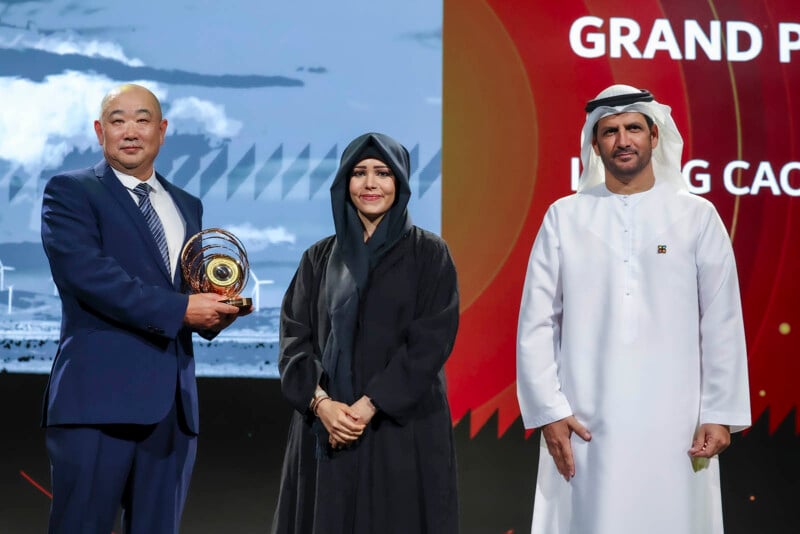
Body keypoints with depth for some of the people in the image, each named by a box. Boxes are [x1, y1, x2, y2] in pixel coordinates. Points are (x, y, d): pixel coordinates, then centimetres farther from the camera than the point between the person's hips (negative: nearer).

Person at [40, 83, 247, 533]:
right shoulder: (70, 191, 1)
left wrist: (215, 310, -2)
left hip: (173, 400, 6)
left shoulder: (187, 206, 20)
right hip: (99, 395, -5)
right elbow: (85, 274, -14)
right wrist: (180, 308, -17)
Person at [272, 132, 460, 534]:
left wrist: (371, 405, -16)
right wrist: (321, 402, -13)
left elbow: (431, 341, -8)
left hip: (403, 428, -3)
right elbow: (294, 338, 3)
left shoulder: (429, 254, 1)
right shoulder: (320, 257, 10)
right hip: (326, 427, 3)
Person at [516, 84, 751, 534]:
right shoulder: (564, 217, 4)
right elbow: (537, 323, 2)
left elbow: (723, 324, 3)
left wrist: (721, 413, -1)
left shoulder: (698, 216, 4)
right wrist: (549, 411, -5)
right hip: (585, 424, 0)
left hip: (674, 422, 0)